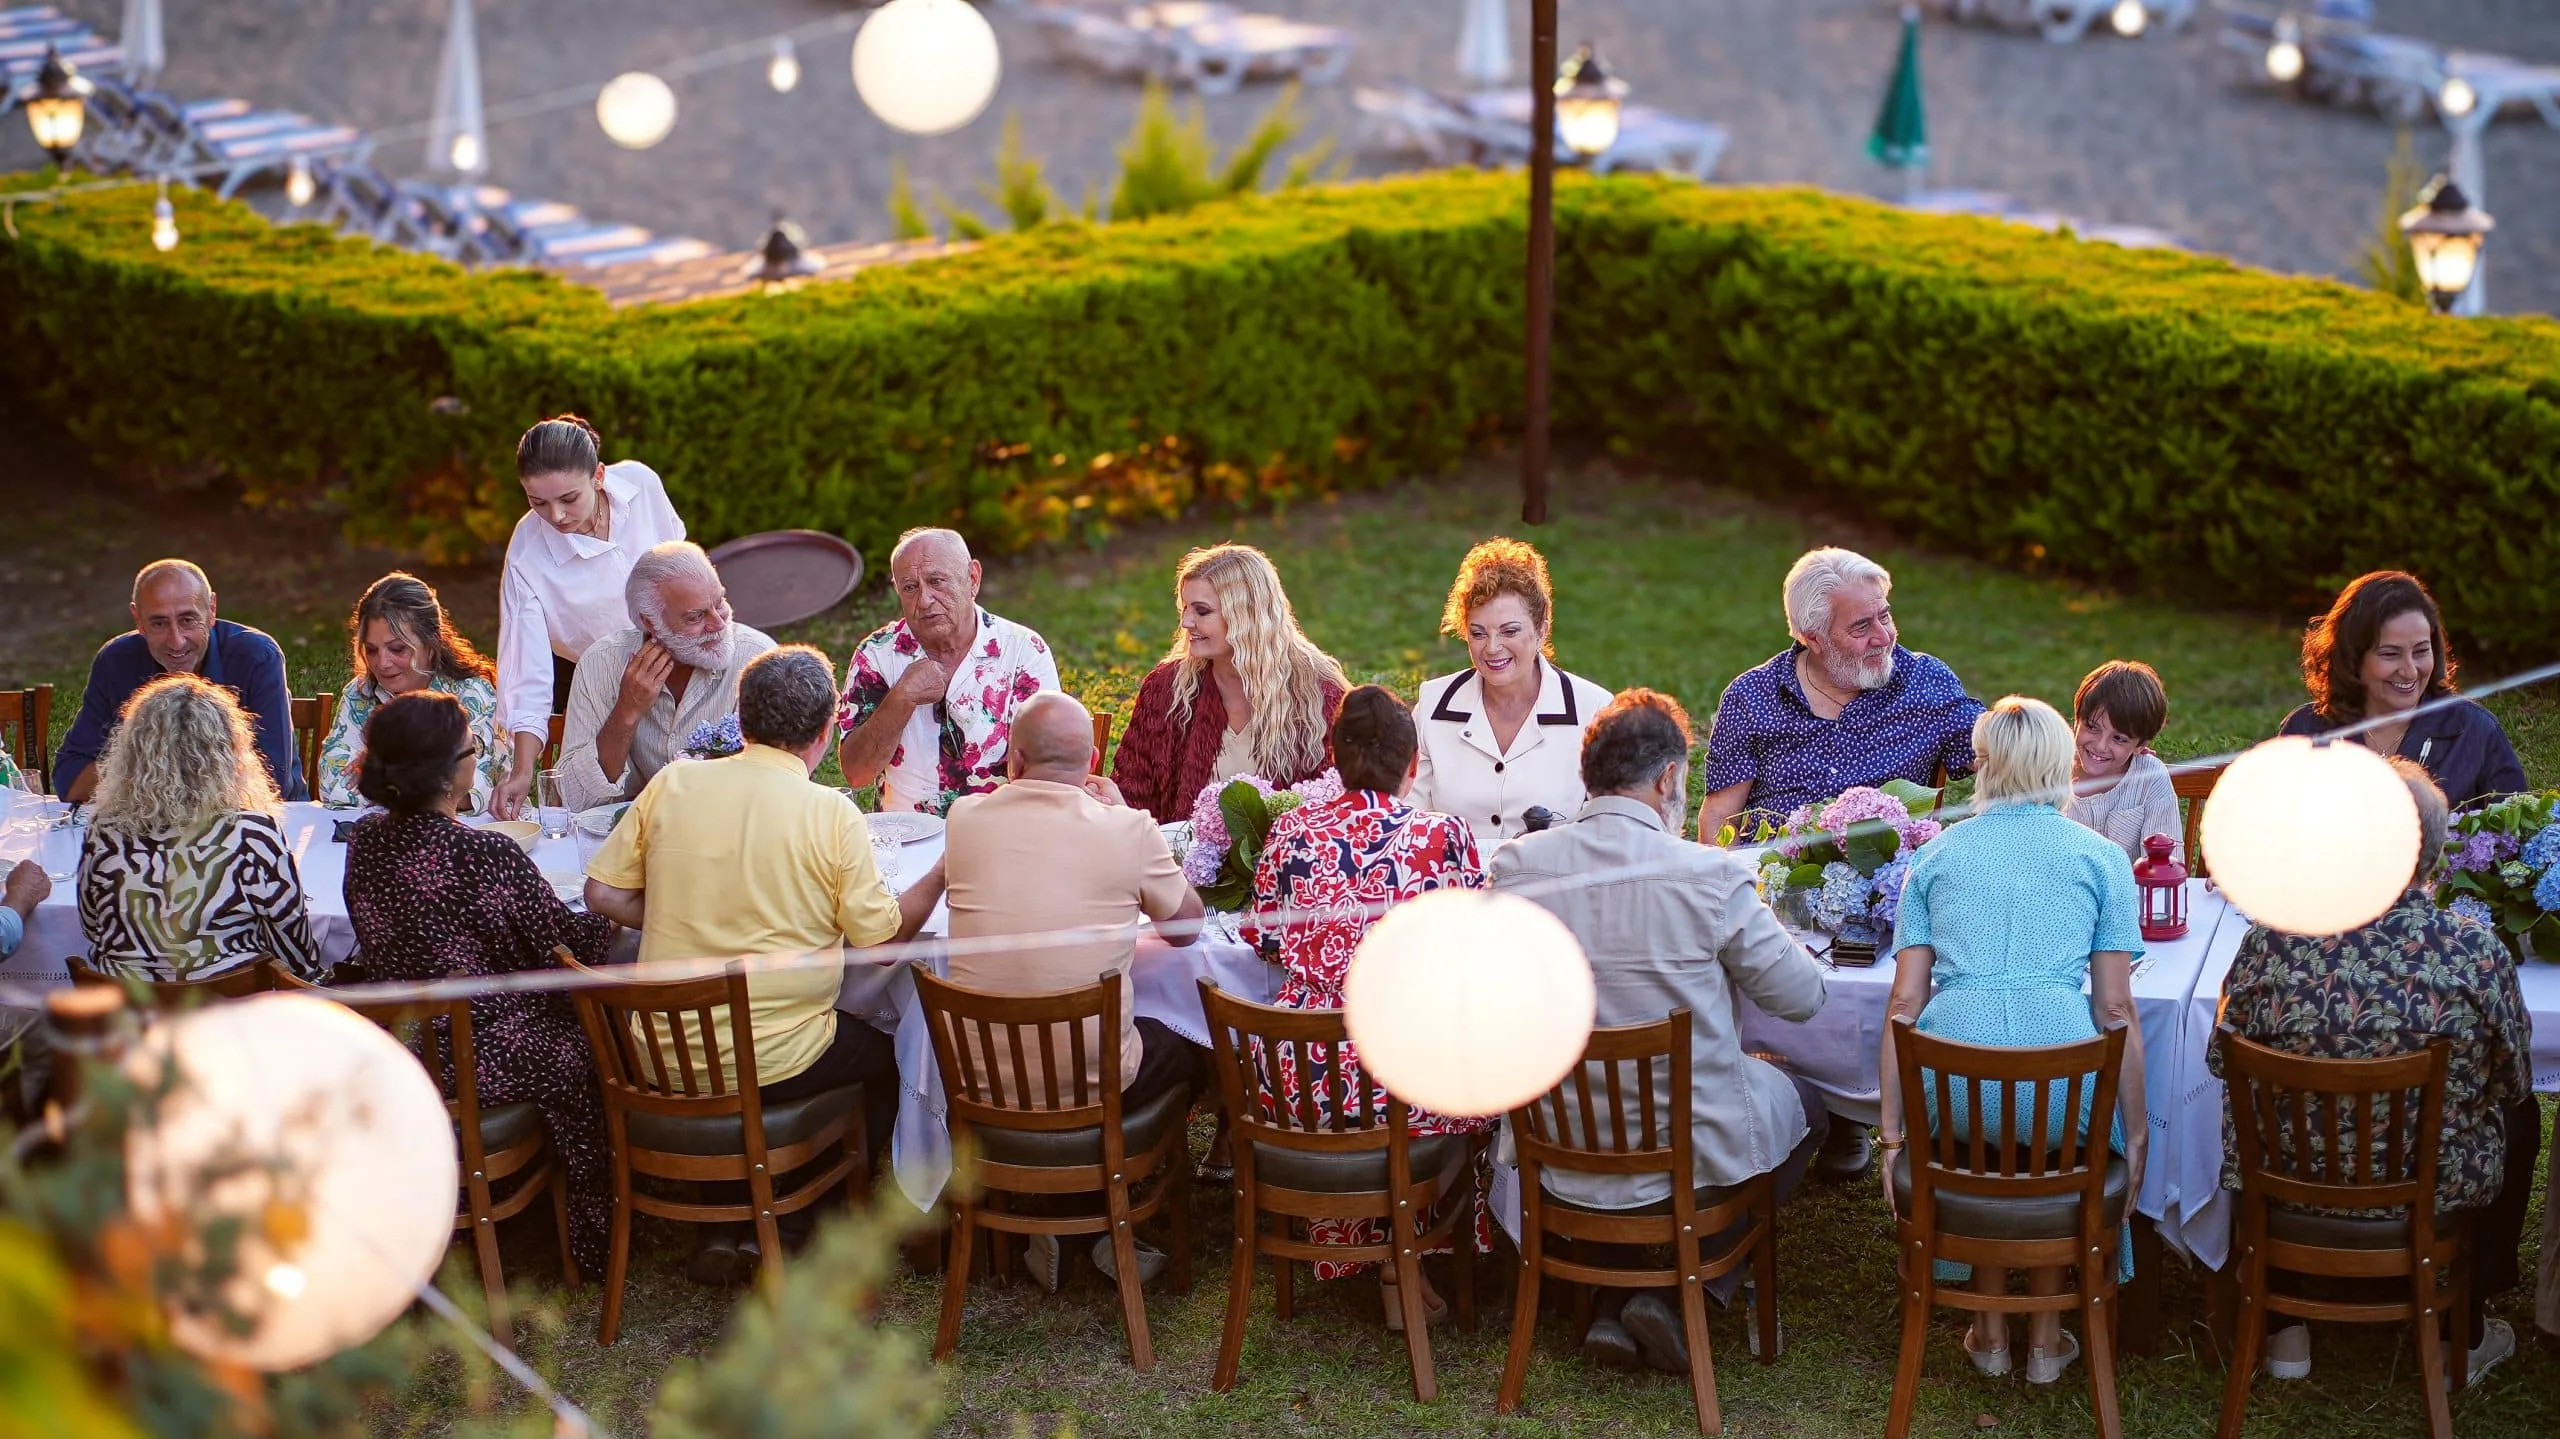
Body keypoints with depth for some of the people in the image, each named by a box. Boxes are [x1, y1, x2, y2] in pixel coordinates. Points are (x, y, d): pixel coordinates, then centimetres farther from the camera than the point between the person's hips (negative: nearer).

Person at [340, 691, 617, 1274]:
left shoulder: (366, 840, -6)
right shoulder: (488, 855, -26)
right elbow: (571, 946, -12)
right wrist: (613, 917, 7)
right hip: (482, 1062, -6)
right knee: (586, 1042, 22)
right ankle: (595, 1242, 35)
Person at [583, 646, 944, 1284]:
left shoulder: (671, 784, -2)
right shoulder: (832, 815, -11)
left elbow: (603, 894, 2)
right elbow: (882, 936, -6)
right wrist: (943, 872, 9)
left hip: (665, 1059, 4)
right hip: (774, 1062, -4)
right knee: (885, 1057, 25)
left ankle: (720, 1223, 25)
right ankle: (773, 1223, 26)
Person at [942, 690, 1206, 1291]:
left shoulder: (966, 818, -7)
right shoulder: (1127, 830, -14)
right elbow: (1187, 927, 5)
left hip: (981, 1086, 3)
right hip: (1097, 1085, -2)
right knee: (1181, 1047, 30)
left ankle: (1039, 1225, 31)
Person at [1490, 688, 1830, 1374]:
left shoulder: (1516, 865, -9)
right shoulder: (1709, 875, -19)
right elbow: (1802, 996, -8)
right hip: (1690, 1147, -4)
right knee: (1804, 1105, 28)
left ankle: (1613, 1306, 23)